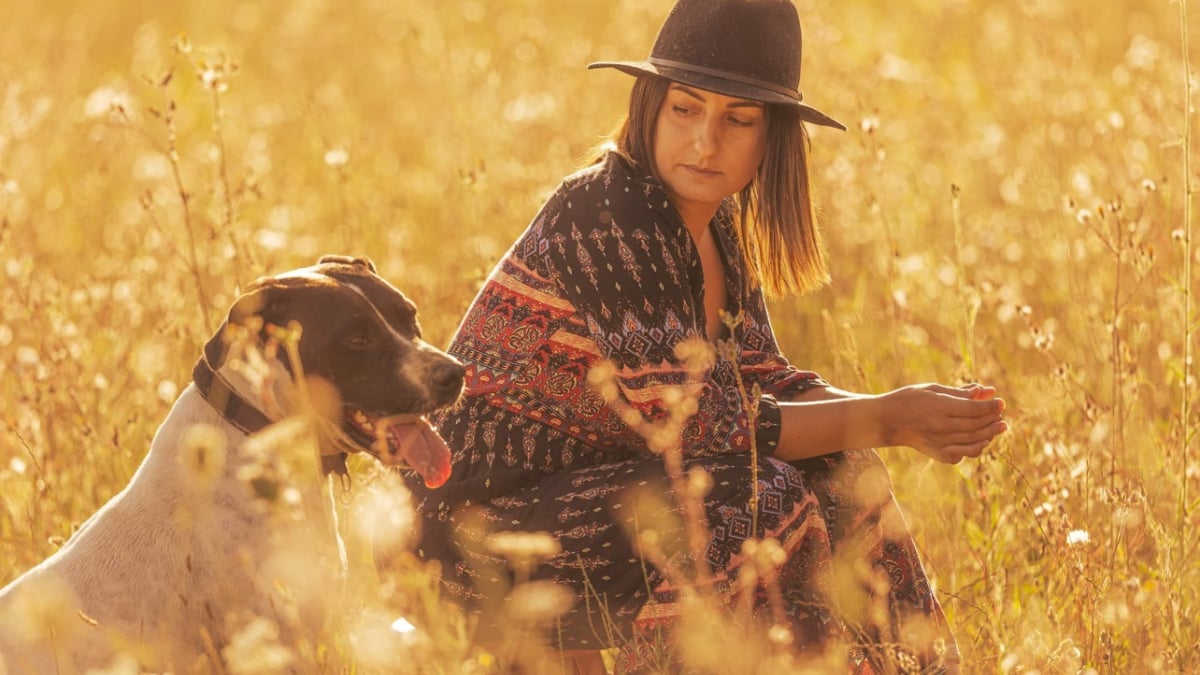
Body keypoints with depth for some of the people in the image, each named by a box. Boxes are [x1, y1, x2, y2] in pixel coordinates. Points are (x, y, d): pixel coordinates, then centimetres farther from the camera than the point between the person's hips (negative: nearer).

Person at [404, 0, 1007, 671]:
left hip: (599, 484, 9)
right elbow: (695, 421, -23)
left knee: (840, 475, 1)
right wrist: (885, 421, -19)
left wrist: (918, 412, -11)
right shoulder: (604, 213, -21)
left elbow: (762, 382, 5)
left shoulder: (718, 230, 7)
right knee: (764, 505, -23)